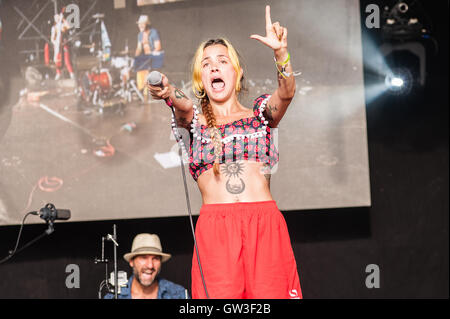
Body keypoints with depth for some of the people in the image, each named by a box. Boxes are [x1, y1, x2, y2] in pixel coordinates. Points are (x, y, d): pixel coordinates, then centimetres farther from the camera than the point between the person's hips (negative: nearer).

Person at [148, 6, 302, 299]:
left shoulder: (260, 115, 18)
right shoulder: (195, 120, 18)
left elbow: (287, 92, -2)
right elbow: (183, 106, -5)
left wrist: (281, 51, -21)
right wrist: (168, 92, -29)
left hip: (265, 223, 0)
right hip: (215, 228, 0)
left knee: (269, 293, -11)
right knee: (221, 294, -12)